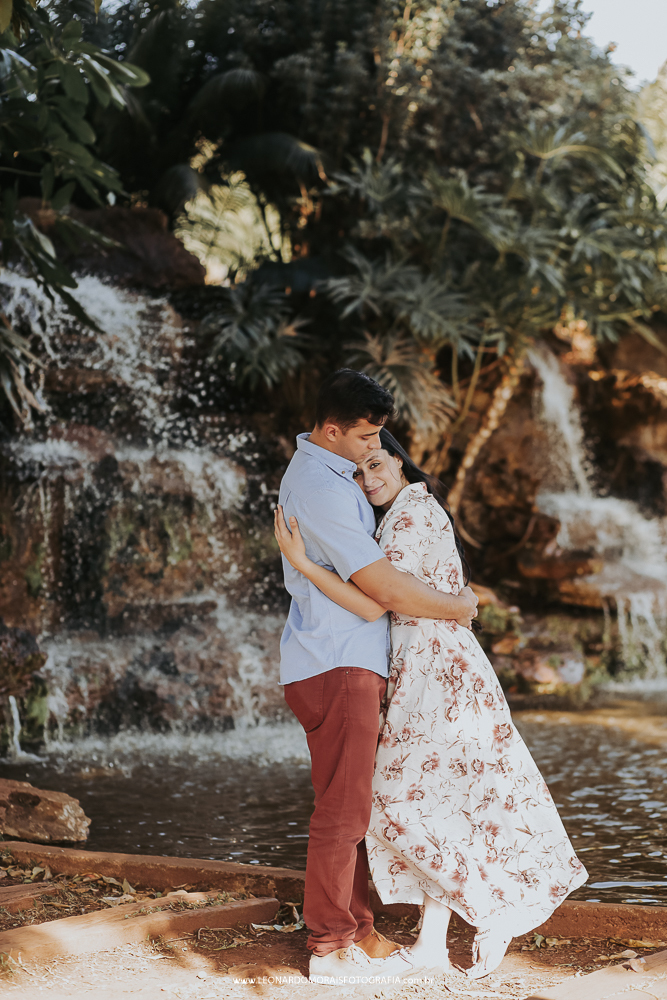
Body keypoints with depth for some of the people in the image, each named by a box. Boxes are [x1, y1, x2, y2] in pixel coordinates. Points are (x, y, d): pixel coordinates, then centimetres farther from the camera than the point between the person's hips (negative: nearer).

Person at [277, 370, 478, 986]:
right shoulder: (322, 490, -19)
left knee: (351, 805, 13)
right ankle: (331, 947, 0)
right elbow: (386, 589, -21)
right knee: (343, 810, -6)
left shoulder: (317, 468, 15)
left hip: (349, 665, 10)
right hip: (336, 667, -10)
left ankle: (357, 932, 20)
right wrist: (458, 607, -7)